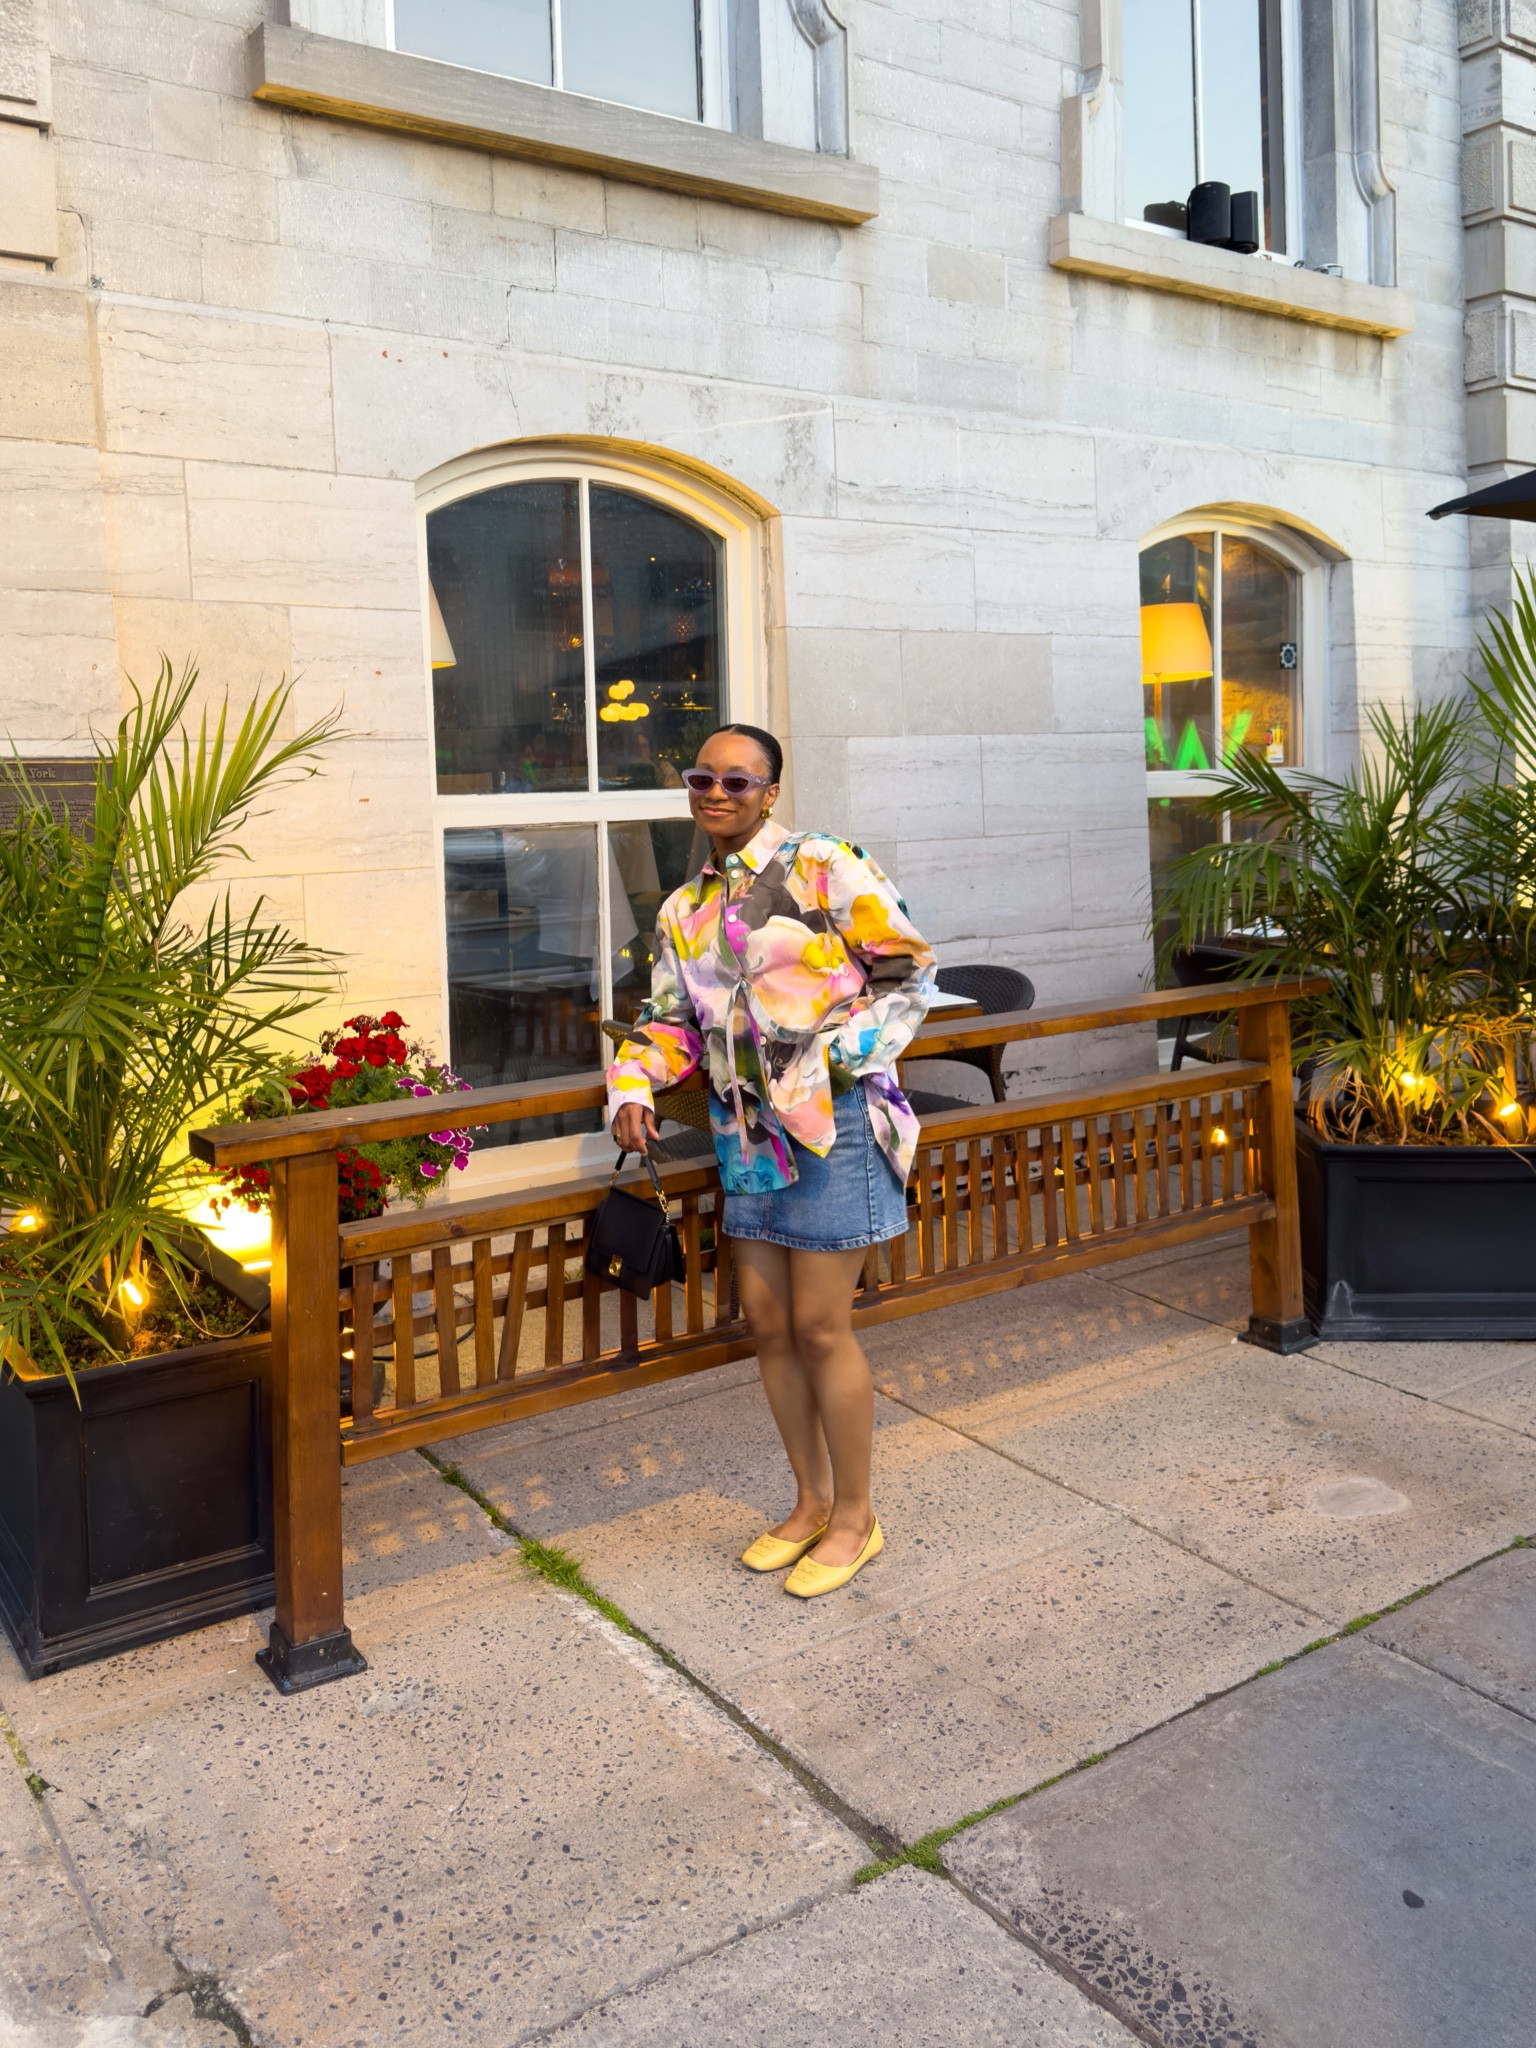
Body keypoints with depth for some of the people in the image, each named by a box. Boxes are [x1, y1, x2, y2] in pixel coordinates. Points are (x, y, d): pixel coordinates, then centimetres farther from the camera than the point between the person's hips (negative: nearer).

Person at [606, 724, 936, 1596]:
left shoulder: (826, 868, -7)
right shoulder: (685, 910, 13)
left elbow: (909, 971, -7)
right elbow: (671, 1019, 21)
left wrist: (834, 1058, -17)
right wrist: (632, 1086, 3)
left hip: (832, 1122, -7)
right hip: (749, 1133, 7)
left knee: (820, 1327, -2)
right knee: (767, 1322, 11)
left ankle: (856, 1516, 17)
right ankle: (813, 1501, 29)